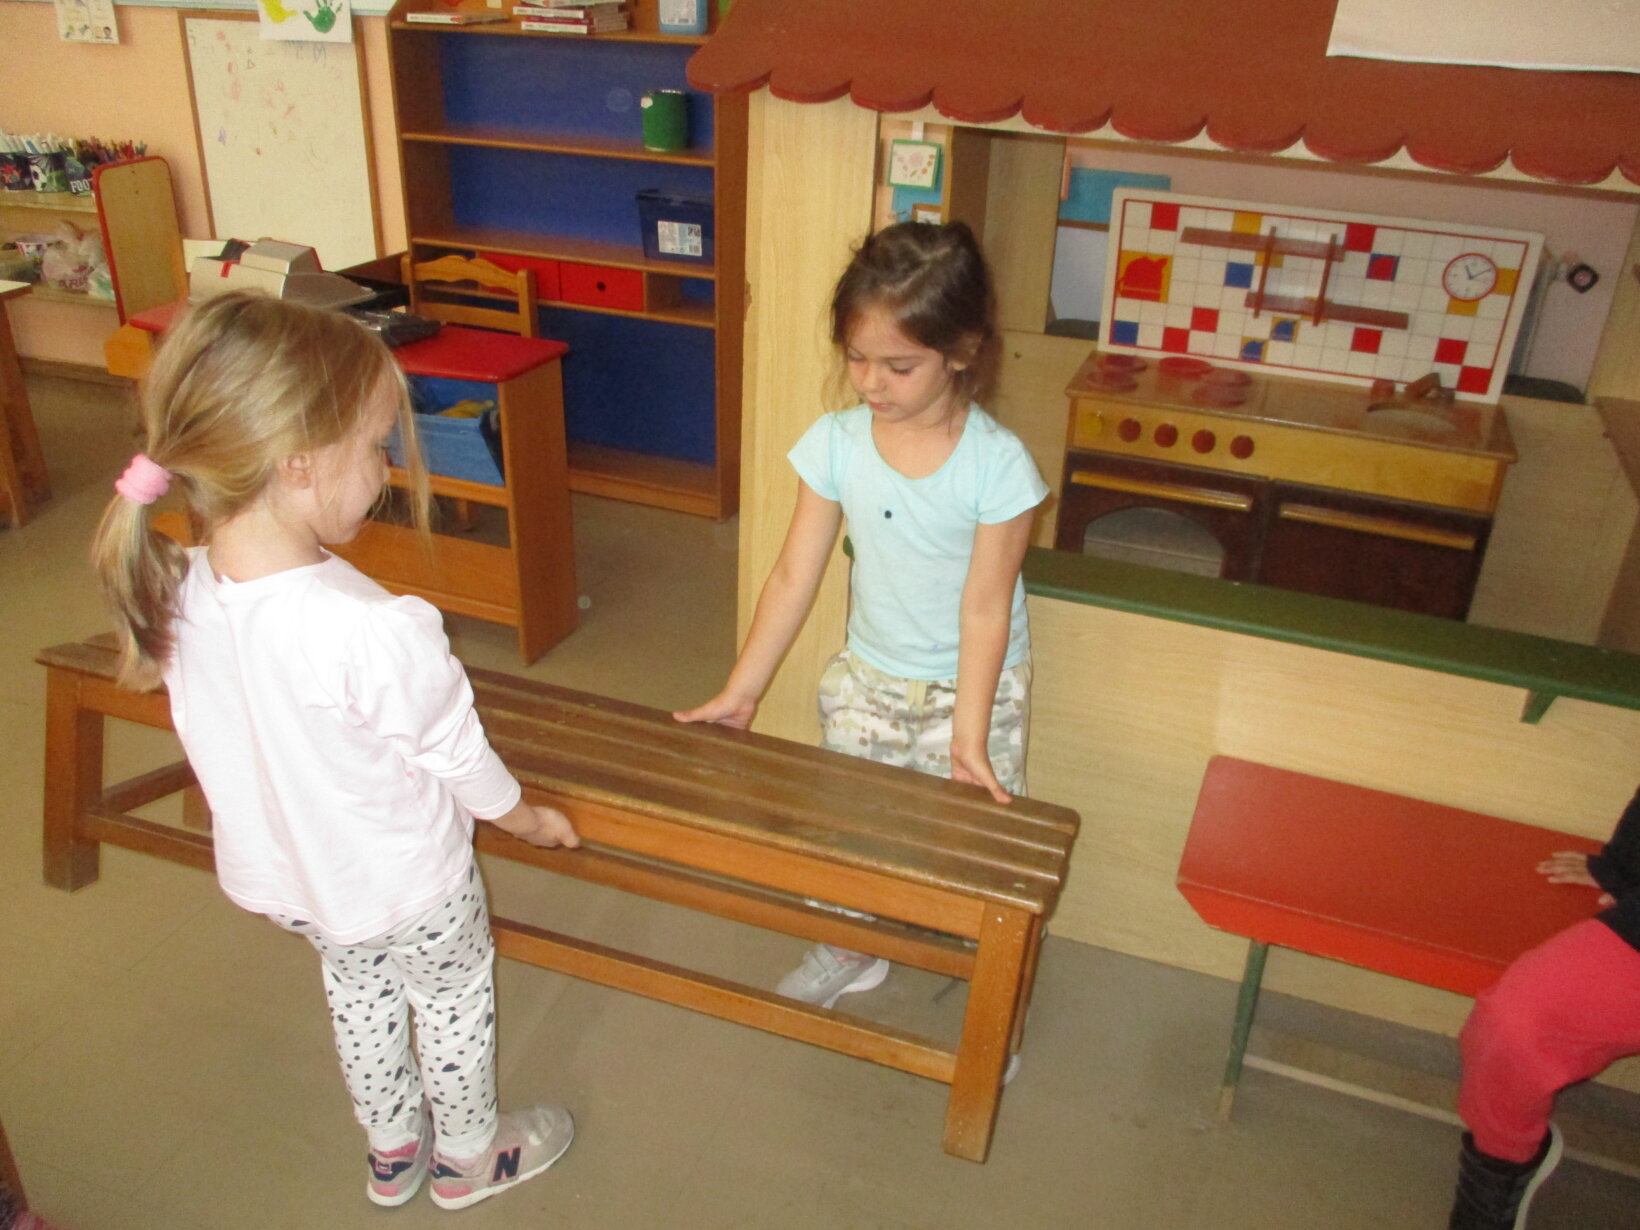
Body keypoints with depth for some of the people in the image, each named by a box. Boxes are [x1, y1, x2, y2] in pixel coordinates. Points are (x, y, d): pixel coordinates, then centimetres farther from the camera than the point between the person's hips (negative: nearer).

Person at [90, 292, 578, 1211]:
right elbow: (457, 756, -23)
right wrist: (524, 817, -2)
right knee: (453, 999, 22)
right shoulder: (377, 631, -40)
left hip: (278, 876, 6)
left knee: (357, 987, 31)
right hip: (403, 884, -6)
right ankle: (469, 1157, 48)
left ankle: (393, 1149, 54)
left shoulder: (175, 596, -19)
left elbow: (248, 736, -2)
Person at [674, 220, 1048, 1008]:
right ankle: (850, 956, 43)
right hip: (865, 677, 3)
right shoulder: (834, 444, -13)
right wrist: (740, 692, -7)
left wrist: (967, 738, -19)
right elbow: (793, 577, -8)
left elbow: (985, 608, -17)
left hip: (976, 685, -3)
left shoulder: (997, 463, -21)